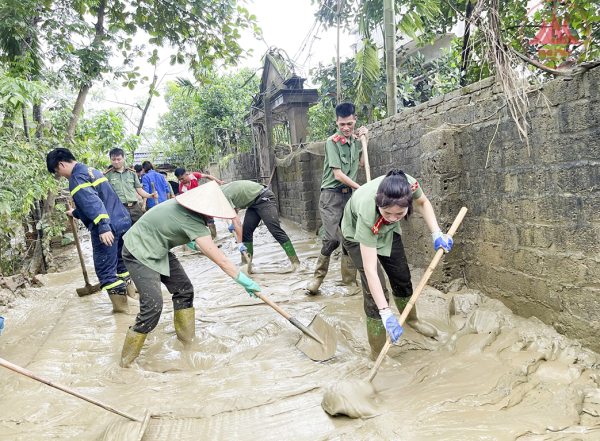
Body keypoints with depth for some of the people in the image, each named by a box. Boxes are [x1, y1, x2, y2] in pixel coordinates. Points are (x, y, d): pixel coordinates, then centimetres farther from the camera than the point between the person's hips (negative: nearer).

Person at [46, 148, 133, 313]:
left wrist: (103, 227, -33)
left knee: (105, 268, 1)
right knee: (122, 261, 21)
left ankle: (120, 303, 5)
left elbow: (92, 202, -24)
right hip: (123, 221, 9)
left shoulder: (77, 178, -10)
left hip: (108, 227, -9)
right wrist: (75, 213, 47)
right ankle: (128, 291, 31)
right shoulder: (91, 170, 21)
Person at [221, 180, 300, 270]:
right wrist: (233, 225, 32)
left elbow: (236, 220, -26)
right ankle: (247, 263, 12)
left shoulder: (224, 196, -22)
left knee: (275, 230, -16)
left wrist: (240, 243, -23)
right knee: (246, 231, 5)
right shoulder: (221, 190, 7)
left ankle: (295, 261, -14)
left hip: (264, 198, -11)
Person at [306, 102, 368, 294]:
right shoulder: (332, 142, -10)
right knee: (331, 238, -16)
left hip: (350, 195, 6)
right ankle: (318, 277, 1)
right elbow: (338, 175, -14)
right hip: (331, 195, -6)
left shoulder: (355, 139, 10)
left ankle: (349, 278, 16)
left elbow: (359, 164, 19)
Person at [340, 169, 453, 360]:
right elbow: (370, 270, -43)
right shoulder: (367, 214, -47)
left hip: (387, 231, 5)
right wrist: (385, 313, -43)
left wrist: (436, 233, -18)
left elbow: (423, 202, -7)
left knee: (402, 276, 15)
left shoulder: (409, 185, -36)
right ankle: (378, 355, 0)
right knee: (375, 290, -13)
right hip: (358, 234, -5)